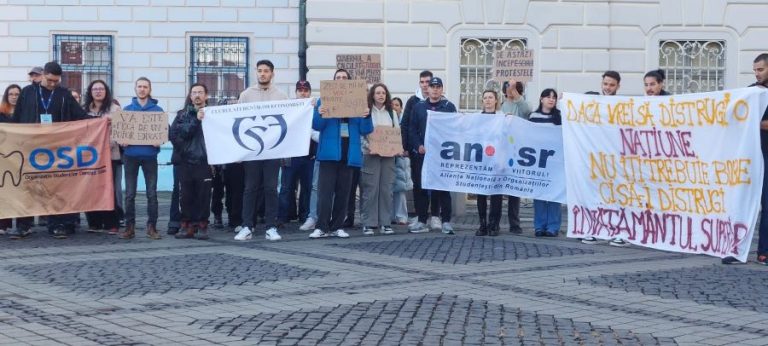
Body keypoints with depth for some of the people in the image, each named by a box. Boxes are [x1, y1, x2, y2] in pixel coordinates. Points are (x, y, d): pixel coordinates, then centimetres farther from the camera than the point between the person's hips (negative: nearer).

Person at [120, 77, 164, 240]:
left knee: (152, 193, 0)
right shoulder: (127, 109, 10)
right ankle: (129, 226, 8)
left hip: (149, 155, -1)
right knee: (130, 194, 2)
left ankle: (152, 227, 7)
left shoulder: (157, 110, 6)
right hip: (131, 155, 1)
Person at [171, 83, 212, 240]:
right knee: (186, 195, 3)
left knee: (203, 195, 0)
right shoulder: (182, 114, 13)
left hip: (204, 162, -2)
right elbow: (175, 133, -3)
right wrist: (195, 120, -12)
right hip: (186, 162, 2)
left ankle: (202, 226, 8)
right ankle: (187, 225, 10)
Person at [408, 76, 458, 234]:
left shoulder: (449, 107, 4)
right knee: (420, 187, 3)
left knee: (443, 187, -2)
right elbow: (412, 130, 6)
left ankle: (446, 221, 2)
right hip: (421, 154, 2)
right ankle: (421, 221, 11)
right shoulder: (419, 107, 9)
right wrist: (419, 146, -8)